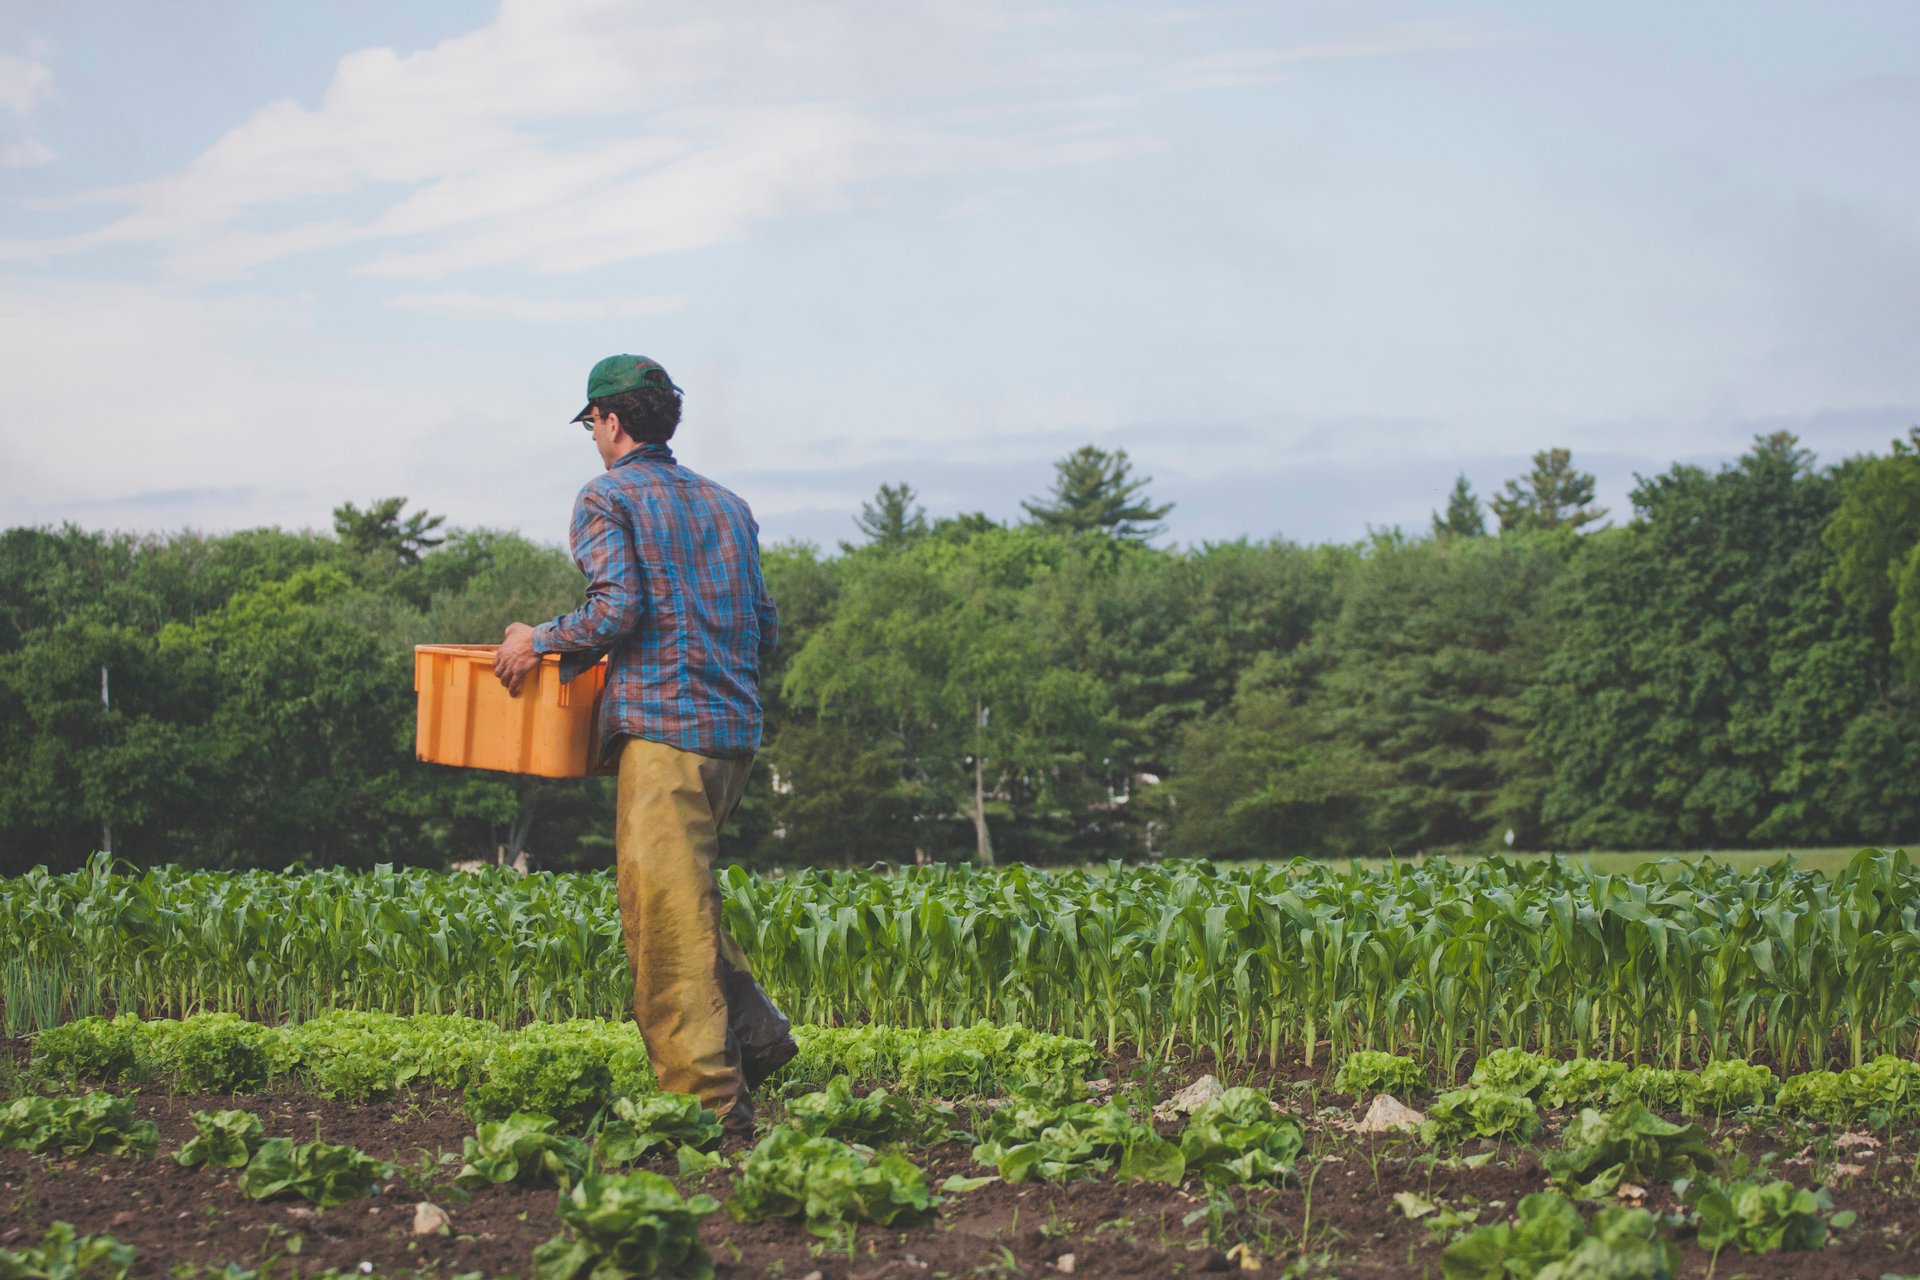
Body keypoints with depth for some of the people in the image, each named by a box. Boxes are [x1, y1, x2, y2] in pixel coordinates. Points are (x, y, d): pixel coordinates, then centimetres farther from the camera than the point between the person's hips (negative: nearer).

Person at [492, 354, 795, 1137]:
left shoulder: (606, 499, -1)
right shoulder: (727, 505, 19)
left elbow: (618, 607, -15)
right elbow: (766, 631, 17)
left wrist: (538, 642, -1)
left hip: (665, 727, -8)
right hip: (736, 729, 8)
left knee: (666, 916, -5)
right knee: (683, 899, 21)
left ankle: (712, 1100, -7)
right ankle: (754, 1033, 9)